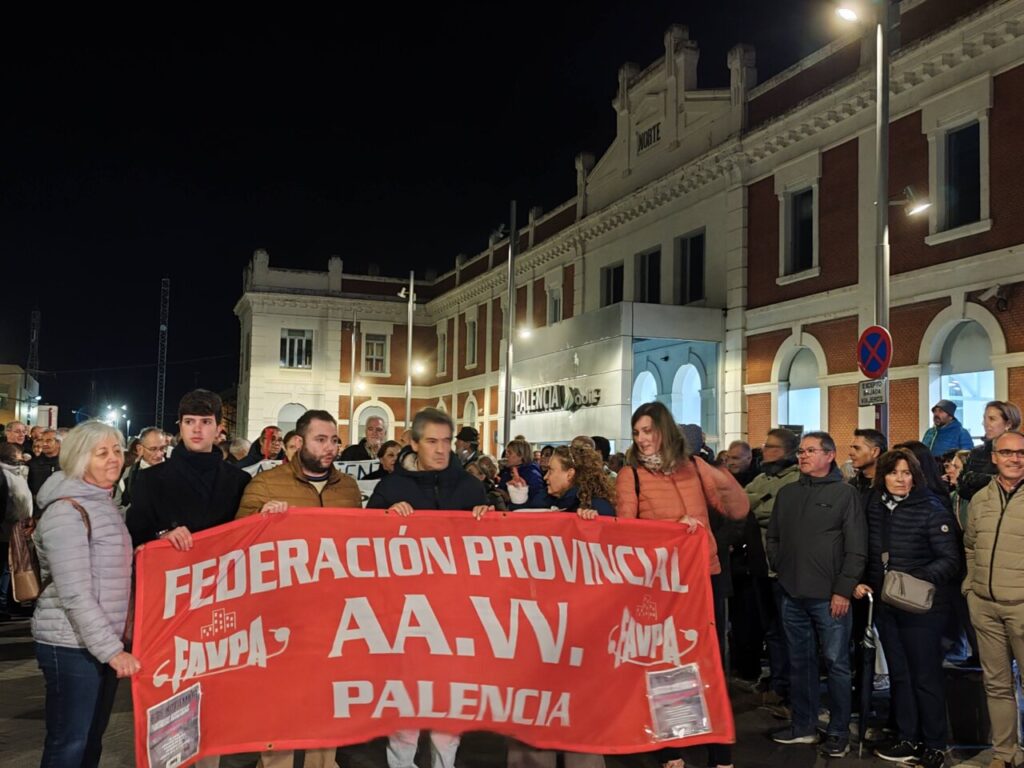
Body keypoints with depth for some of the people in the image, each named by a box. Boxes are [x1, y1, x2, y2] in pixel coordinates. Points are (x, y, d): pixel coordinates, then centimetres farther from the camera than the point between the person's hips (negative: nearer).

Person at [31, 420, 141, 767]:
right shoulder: (65, 511, -17)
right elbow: (75, 595, -22)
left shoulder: (104, 503, 12)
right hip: (72, 646, -9)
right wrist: (112, 650, -23)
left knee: (92, 738, 17)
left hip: (105, 641, 9)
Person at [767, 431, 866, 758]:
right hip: (792, 594, 5)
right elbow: (773, 537, 19)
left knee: (836, 662, 2)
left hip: (830, 596, -5)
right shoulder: (787, 493, 11)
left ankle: (838, 732, 12)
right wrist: (781, 566, 5)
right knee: (800, 661, 12)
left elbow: (856, 548, -8)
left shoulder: (845, 493, -3)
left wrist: (843, 590, -12)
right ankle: (803, 725, 23)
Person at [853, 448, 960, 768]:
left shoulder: (932, 511, -11)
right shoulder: (874, 507, 5)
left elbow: (950, 560, -14)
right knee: (898, 675, 12)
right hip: (885, 605, 5)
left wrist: (919, 579, -27)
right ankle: (908, 740, 23)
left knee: (925, 677, 4)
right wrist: (861, 583, 1)